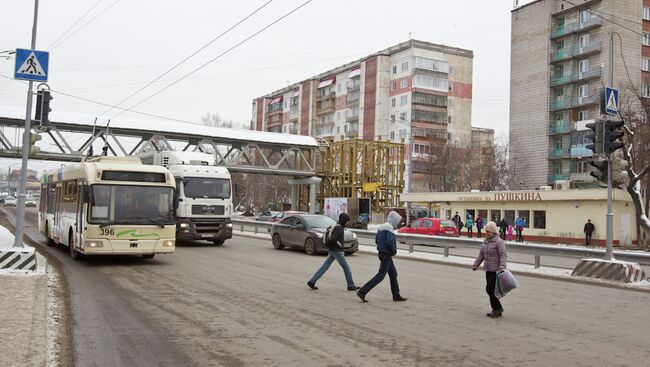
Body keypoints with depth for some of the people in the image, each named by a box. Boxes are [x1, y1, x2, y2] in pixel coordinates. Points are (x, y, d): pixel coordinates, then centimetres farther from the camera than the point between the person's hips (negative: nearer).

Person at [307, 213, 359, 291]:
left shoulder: (337, 226, 14)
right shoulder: (339, 228, -17)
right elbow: (332, 239, -28)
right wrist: (340, 245, -15)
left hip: (332, 250, 10)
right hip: (336, 251, -10)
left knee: (325, 266, 7)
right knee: (346, 267, 0)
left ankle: (312, 281, 5)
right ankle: (351, 286, 6)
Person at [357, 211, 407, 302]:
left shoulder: (382, 227, 12)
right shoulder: (389, 228, -17)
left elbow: (376, 240, 18)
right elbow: (390, 241, -27)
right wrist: (394, 251, -11)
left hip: (381, 253, 10)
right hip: (386, 255, -10)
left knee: (393, 274, 16)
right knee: (381, 275, -7)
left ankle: (396, 295, 21)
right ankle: (362, 292, -8)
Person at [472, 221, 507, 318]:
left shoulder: (499, 242, -12)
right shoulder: (485, 241, 14)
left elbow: (503, 256, -19)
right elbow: (481, 254, 19)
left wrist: (502, 267, -29)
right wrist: (476, 264, 10)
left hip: (496, 270, -8)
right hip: (488, 269, 8)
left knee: (490, 289, -9)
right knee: (489, 290, 10)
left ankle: (497, 309, 5)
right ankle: (498, 309, 22)